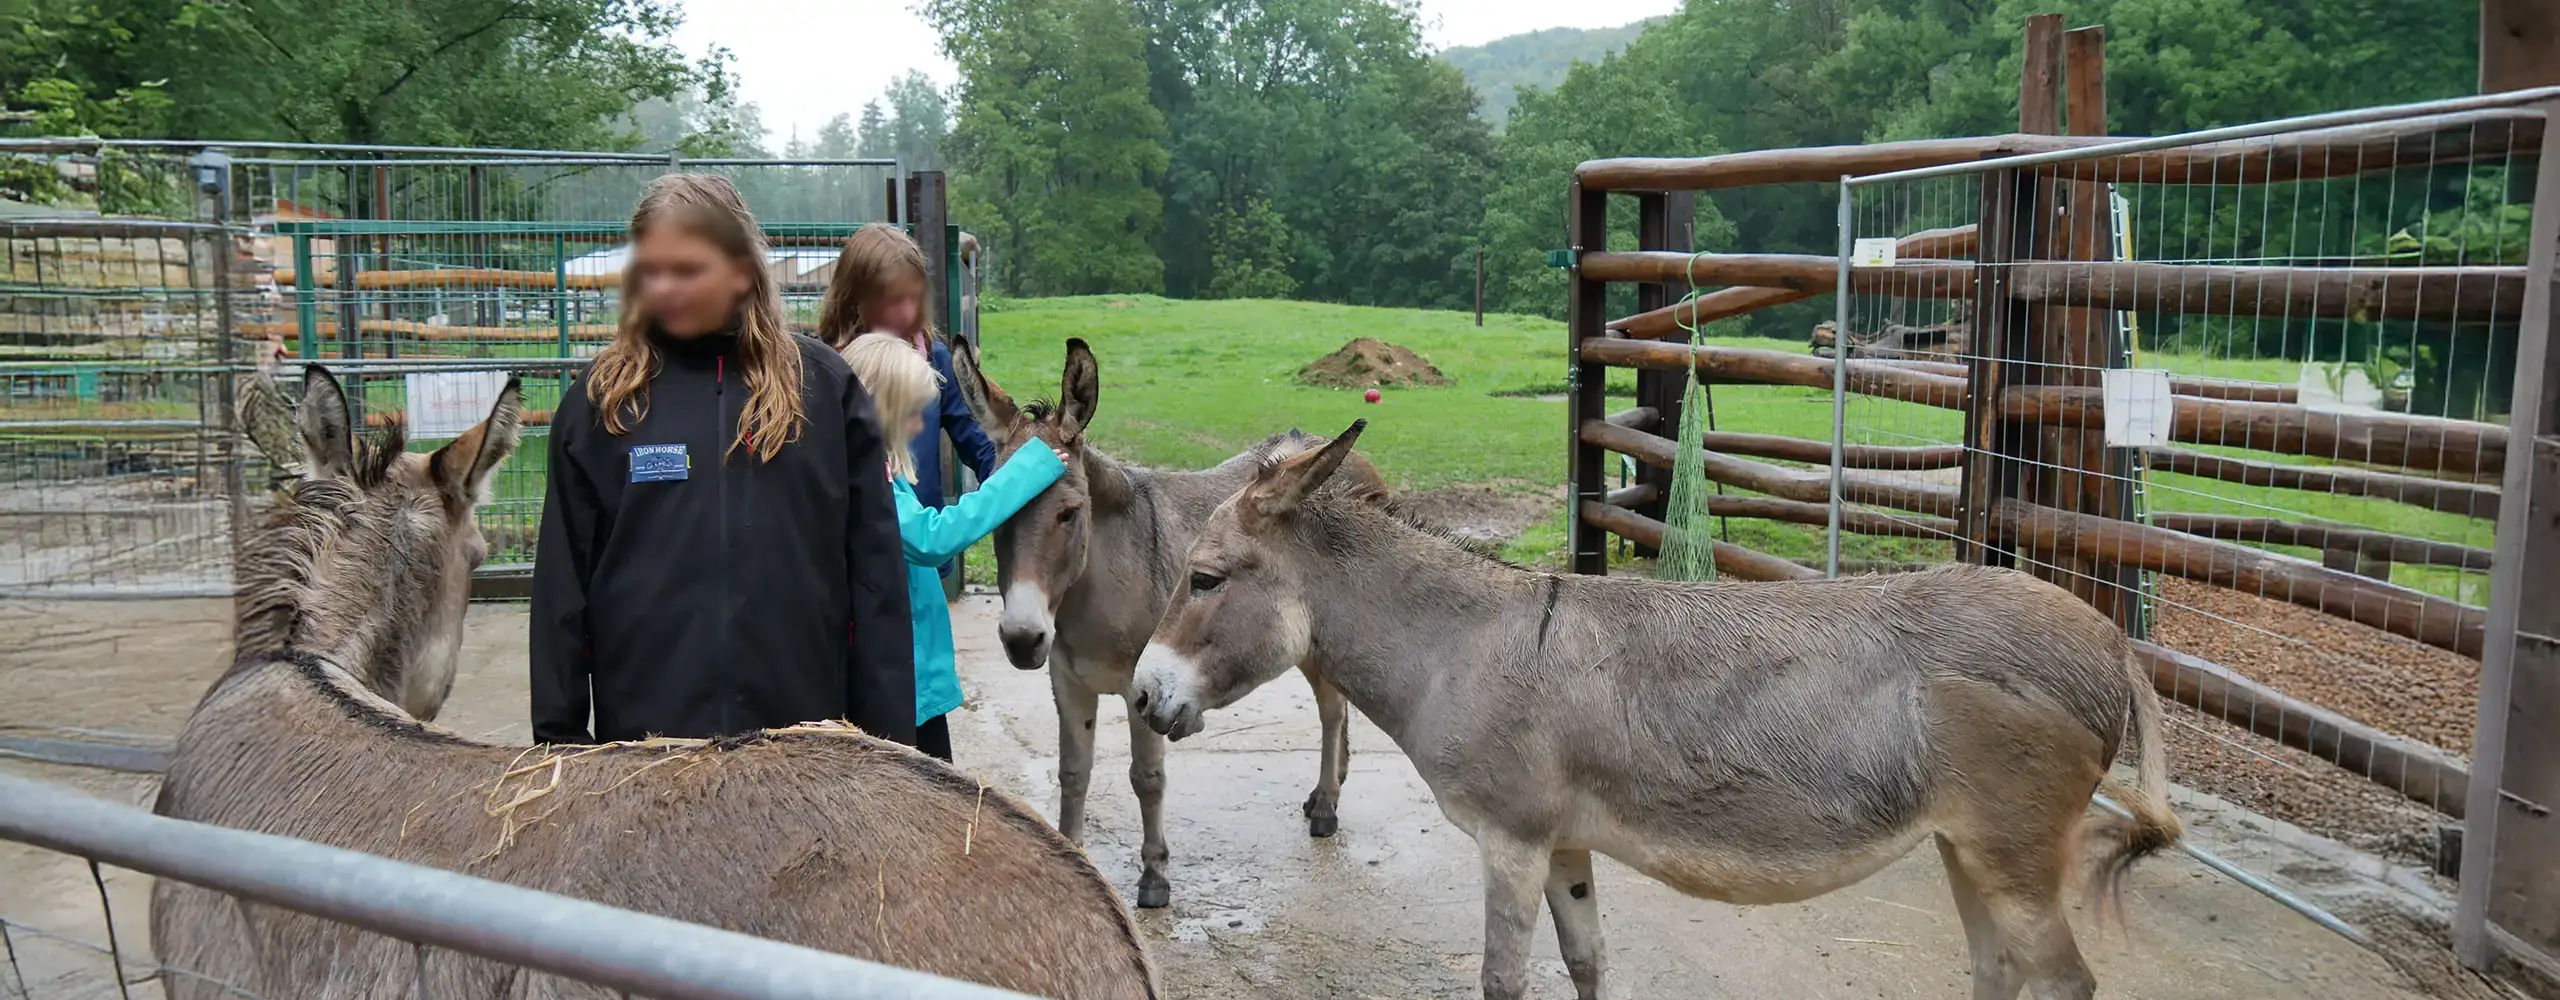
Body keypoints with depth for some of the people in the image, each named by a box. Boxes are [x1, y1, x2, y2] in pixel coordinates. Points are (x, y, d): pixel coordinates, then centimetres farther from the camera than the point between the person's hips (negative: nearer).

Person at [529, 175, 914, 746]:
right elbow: (562, 582, 6)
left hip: (801, 724, 0)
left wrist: (889, 729, 0)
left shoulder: (825, 387, 2)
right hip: (643, 726, 0)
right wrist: (558, 733, 3)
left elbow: (876, 571, 2)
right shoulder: (600, 400, 4)